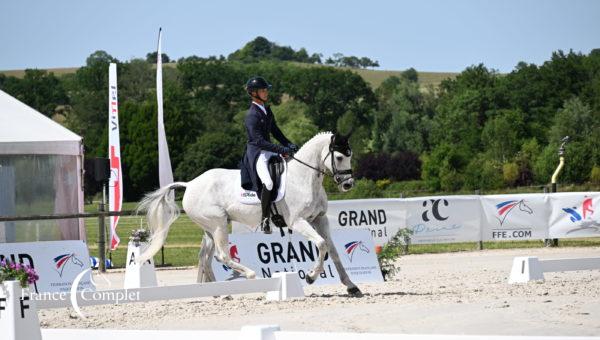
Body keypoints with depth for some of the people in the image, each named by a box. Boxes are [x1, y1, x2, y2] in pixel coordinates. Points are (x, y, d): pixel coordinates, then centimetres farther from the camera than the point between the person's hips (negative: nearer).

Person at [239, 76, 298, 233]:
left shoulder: (267, 110, 11)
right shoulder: (252, 116, -17)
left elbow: (275, 131, 18)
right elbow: (259, 141, -24)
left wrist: (289, 145, 3)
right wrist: (281, 150, -29)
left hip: (269, 150, 9)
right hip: (256, 152, -9)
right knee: (268, 182, -30)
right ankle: (265, 219, -16)